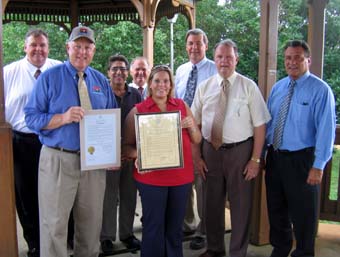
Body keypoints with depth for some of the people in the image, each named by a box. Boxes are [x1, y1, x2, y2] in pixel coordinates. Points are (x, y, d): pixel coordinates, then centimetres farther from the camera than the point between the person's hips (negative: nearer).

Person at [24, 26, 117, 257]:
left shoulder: (101, 81, 10)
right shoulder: (49, 77, -2)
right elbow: (31, 117, -7)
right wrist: (63, 118, -23)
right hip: (58, 160, -4)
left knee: (91, 223, 15)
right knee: (54, 224, 3)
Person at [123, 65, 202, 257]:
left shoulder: (182, 106, 8)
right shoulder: (137, 110, -1)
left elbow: (197, 140, 11)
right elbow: (128, 145, 1)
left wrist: (191, 126, -8)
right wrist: (138, 155, -19)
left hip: (181, 175, 3)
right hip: (151, 177, -3)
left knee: (175, 227, 12)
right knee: (153, 227, 4)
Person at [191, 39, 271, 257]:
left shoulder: (249, 87, -4)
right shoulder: (204, 87, 4)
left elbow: (260, 125, -6)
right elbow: (194, 124, 5)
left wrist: (255, 159, -10)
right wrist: (197, 156, 1)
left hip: (240, 151, -3)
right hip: (211, 150, 3)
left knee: (241, 203, 7)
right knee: (213, 201, 16)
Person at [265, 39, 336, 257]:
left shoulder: (320, 90, -11)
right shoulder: (277, 87, 7)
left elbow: (326, 130, -15)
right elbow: (267, 122, 9)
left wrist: (318, 166, -18)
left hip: (302, 160, -6)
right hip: (275, 157, 6)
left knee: (303, 213, 9)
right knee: (276, 208, 19)